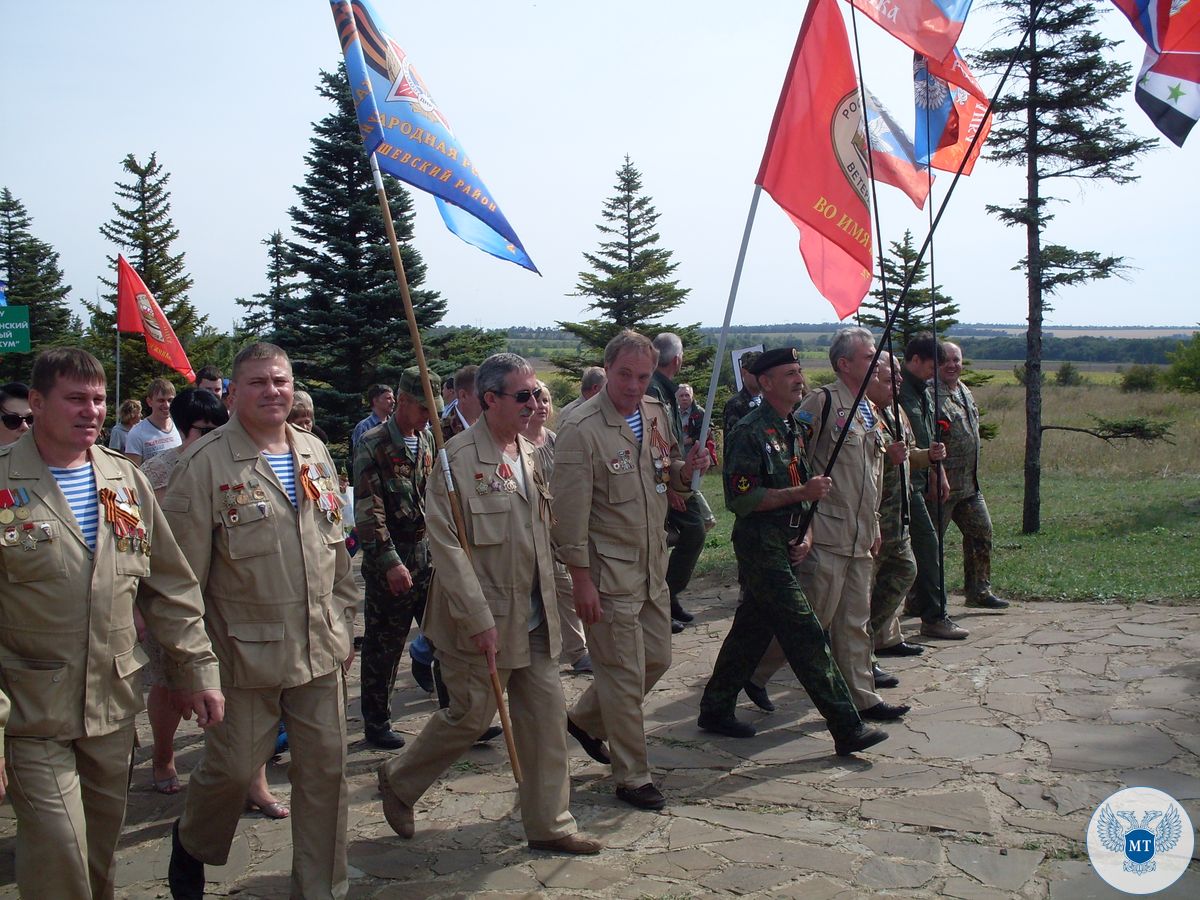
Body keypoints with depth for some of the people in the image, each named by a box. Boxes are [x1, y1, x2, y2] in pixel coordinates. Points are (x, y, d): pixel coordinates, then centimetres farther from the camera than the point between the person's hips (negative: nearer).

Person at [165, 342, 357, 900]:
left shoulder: (315, 454, 8)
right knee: (233, 767, 6)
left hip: (320, 648, 5)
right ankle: (191, 843, 39)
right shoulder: (205, 462, -9)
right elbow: (184, 571, -8)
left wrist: (343, 624, 16)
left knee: (325, 769, 10)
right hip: (246, 650, -5)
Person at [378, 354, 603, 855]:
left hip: (533, 619, 7)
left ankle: (549, 824, 21)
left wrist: (548, 600, 12)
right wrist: (478, 619, -21)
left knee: (546, 715, 8)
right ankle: (399, 781, 31)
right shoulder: (460, 456, -16)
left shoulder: (528, 455, 9)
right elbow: (445, 542, -19)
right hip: (483, 620, -7)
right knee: (471, 715, 6)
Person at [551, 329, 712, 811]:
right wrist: (581, 579, -17)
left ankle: (585, 719, 38)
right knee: (625, 674, 1)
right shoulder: (581, 429, -17)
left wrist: (684, 469, -6)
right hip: (609, 571, -8)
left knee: (657, 659, 17)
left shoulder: (657, 414, 6)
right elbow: (570, 510, -17)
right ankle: (632, 776, 17)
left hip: (653, 566, 8)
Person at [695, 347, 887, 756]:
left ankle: (716, 710, 27)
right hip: (760, 545, -9)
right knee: (806, 635, -8)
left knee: (752, 628, 15)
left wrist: (807, 534, 7)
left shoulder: (793, 429, 14)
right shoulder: (749, 432, -14)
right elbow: (740, 498, -19)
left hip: (786, 544, 9)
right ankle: (847, 729, -5)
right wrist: (801, 493, -20)